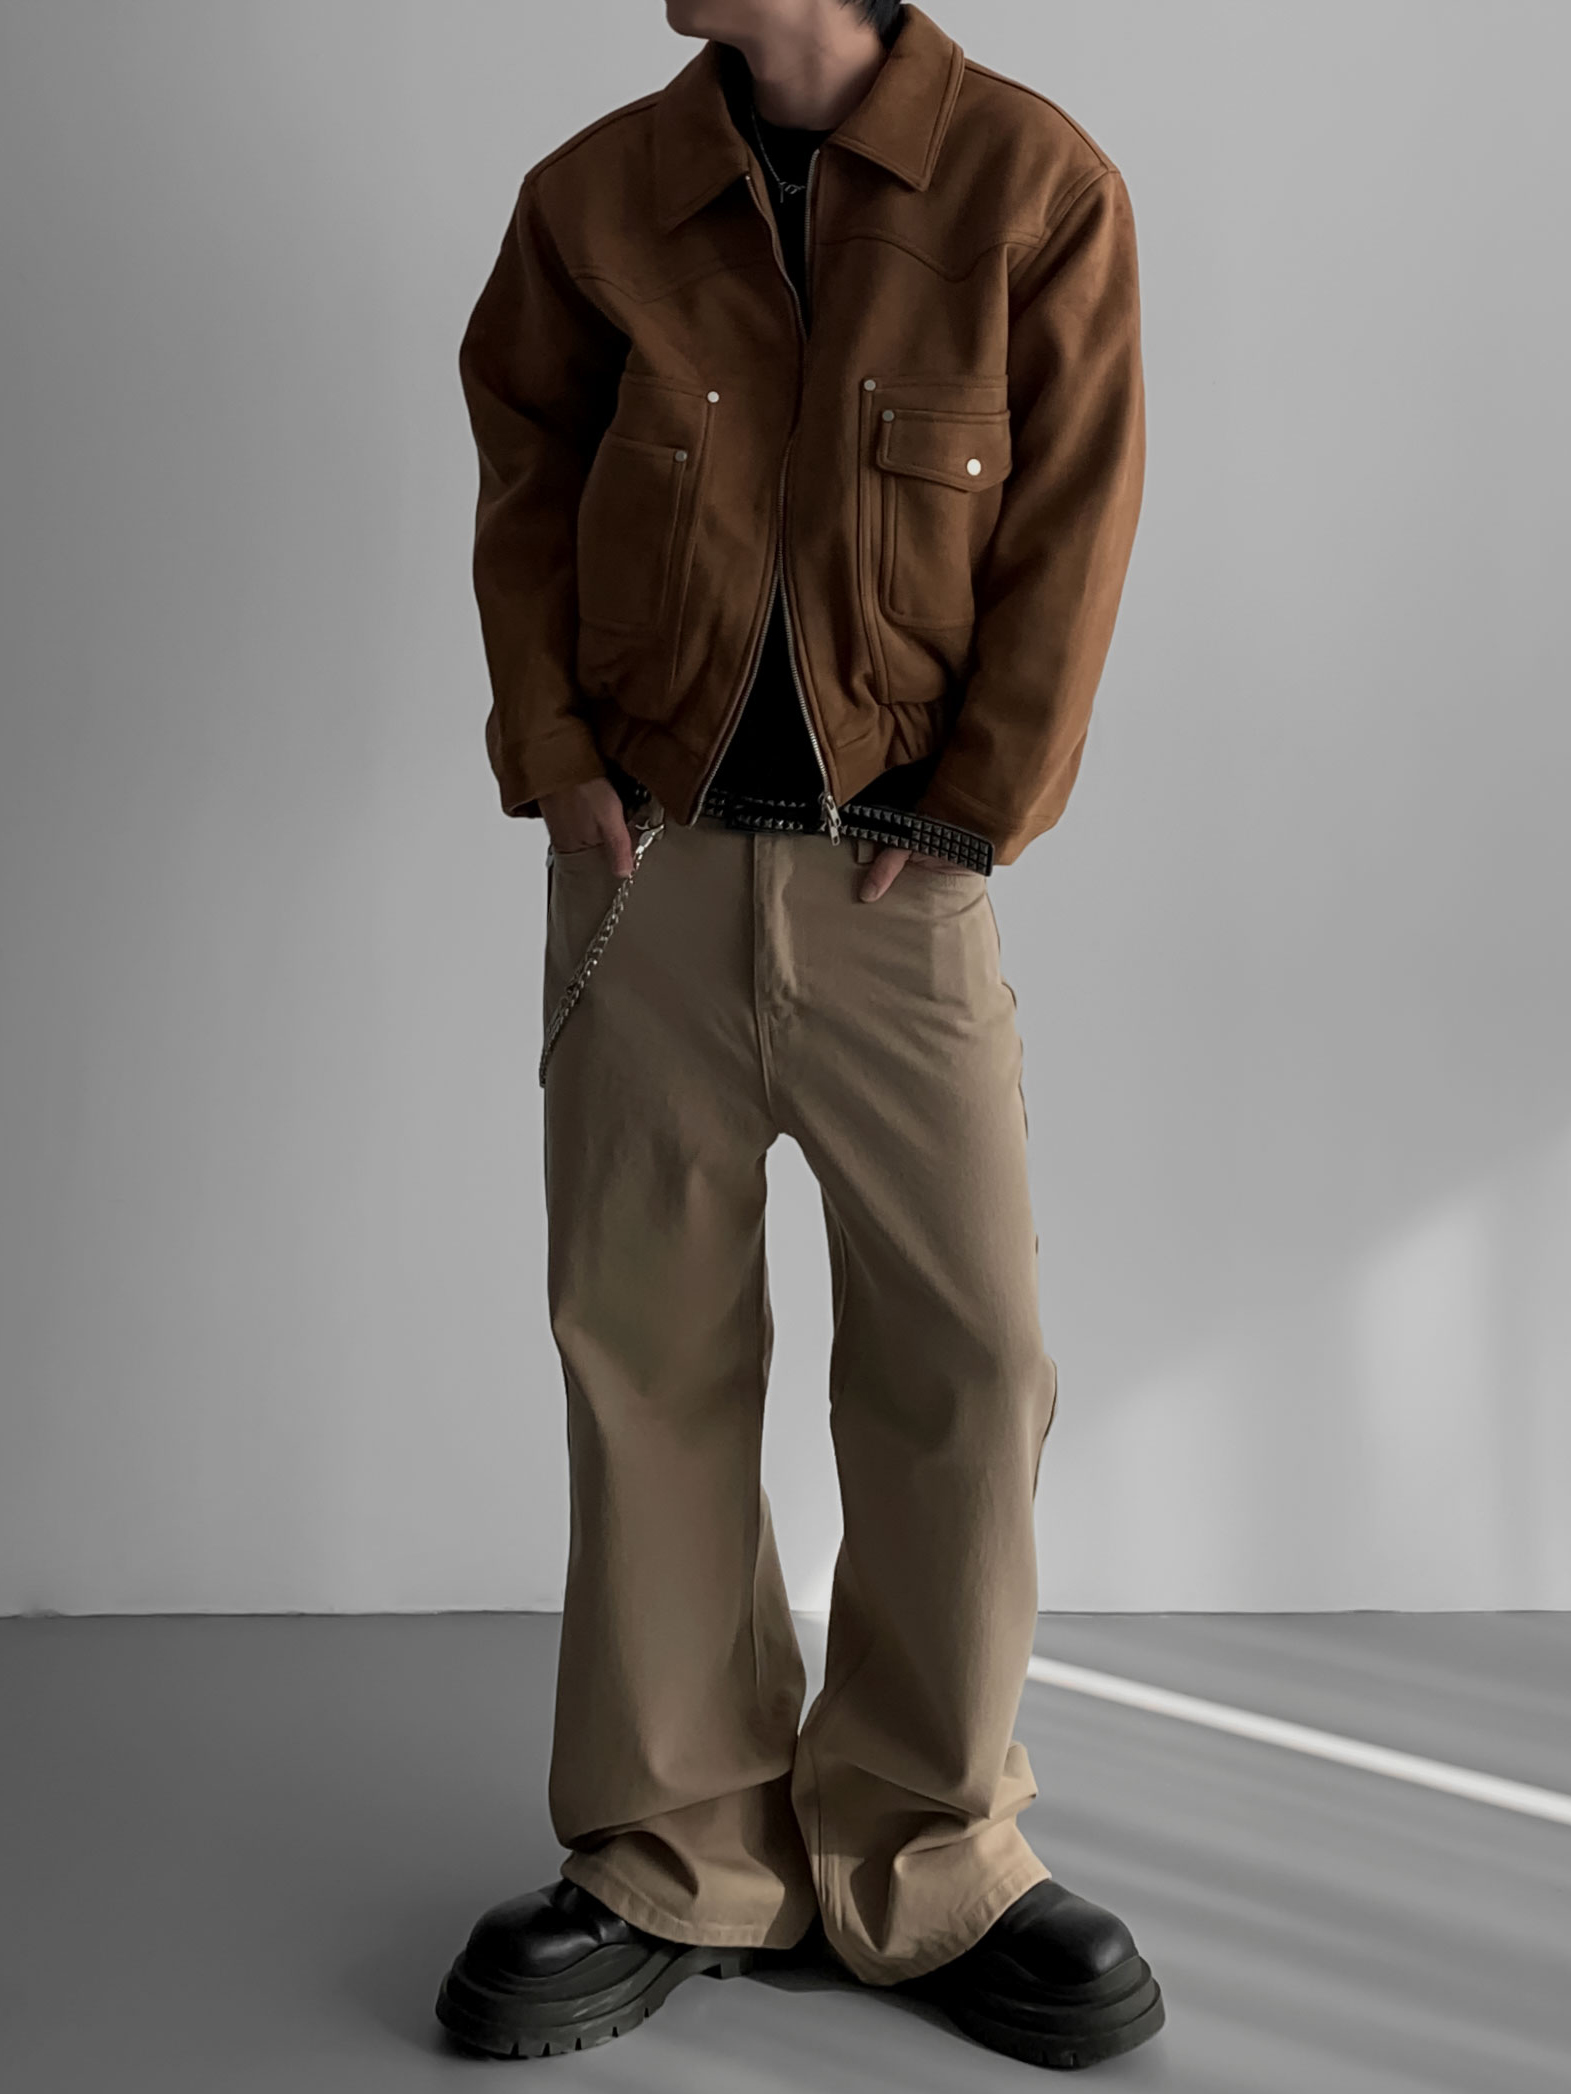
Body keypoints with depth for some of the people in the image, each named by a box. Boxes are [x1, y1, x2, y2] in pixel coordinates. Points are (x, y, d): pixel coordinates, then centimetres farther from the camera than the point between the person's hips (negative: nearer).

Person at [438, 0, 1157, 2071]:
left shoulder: (1037, 183, -2)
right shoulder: (593, 195, 5)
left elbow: (1074, 524, -3)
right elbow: (522, 481, 12)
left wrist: (973, 809, -7)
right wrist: (554, 757, 2)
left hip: (895, 871, -2)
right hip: (647, 863, 2)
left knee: (965, 1352, -4)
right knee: (648, 1346, 4)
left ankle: (922, 1856, 15)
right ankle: (679, 1857, 18)